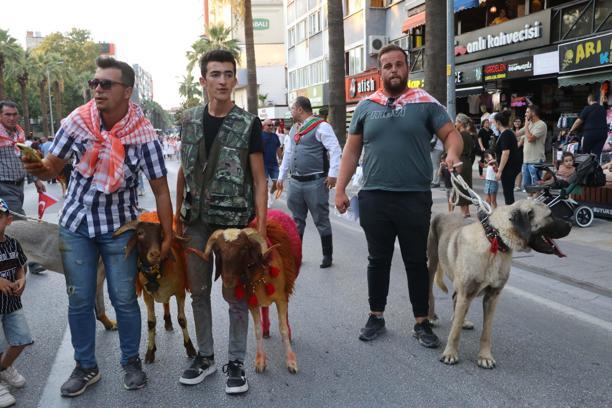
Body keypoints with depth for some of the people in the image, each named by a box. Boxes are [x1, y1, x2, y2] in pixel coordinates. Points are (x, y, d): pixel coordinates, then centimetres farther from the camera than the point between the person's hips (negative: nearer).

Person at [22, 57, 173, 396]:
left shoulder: (144, 135, -15)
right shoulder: (77, 120, -8)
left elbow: (160, 189, -9)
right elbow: (52, 167, 2)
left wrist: (168, 236, -9)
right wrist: (38, 168, -22)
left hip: (119, 227, -2)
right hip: (76, 224, 2)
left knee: (124, 299, 4)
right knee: (79, 300, 8)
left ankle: (131, 362, 27)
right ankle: (86, 367, 26)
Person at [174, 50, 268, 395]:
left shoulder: (248, 123, -6)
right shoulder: (190, 120, 6)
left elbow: (259, 179, -6)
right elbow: (184, 171, 13)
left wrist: (261, 227, -12)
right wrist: (178, 216, 11)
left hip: (234, 221, -4)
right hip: (196, 221, 4)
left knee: (235, 294, 4)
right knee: (199, 291, 12)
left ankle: (236, 360, 20)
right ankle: (205, 356, 28)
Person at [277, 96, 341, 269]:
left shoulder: (320, 126, -9)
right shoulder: (294, 129, 16)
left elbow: (335, 150, -14)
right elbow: (288, 153, 22)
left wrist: (332, 175, -20)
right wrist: (281, 176, 21)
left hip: (315, 182, -7)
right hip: (295, 182, 7)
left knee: (321, 220, 3)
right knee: (296, 220, 13)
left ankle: (327, 256, 15)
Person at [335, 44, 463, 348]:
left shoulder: (425, 103, 2)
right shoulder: (366, 106, 8)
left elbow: (451, 133, 0)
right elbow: (352, 150, 9)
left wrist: (452, 152, -23)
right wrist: (340, 189, 4)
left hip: (415, 197, -1)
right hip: (374, 197, 2)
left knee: (416, 262, 8)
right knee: (378, 260, 13)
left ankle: (422, 323, 21)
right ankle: (376, 317, 28)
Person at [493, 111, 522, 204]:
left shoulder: (505, 135, -16)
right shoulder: (510, 133, 16)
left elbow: (506, 153, -23)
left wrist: (499, 171, -22)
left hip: (509, 168, -10)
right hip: (513, 166, 10)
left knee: (508, 193, -5)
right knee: (508, 191, 16)